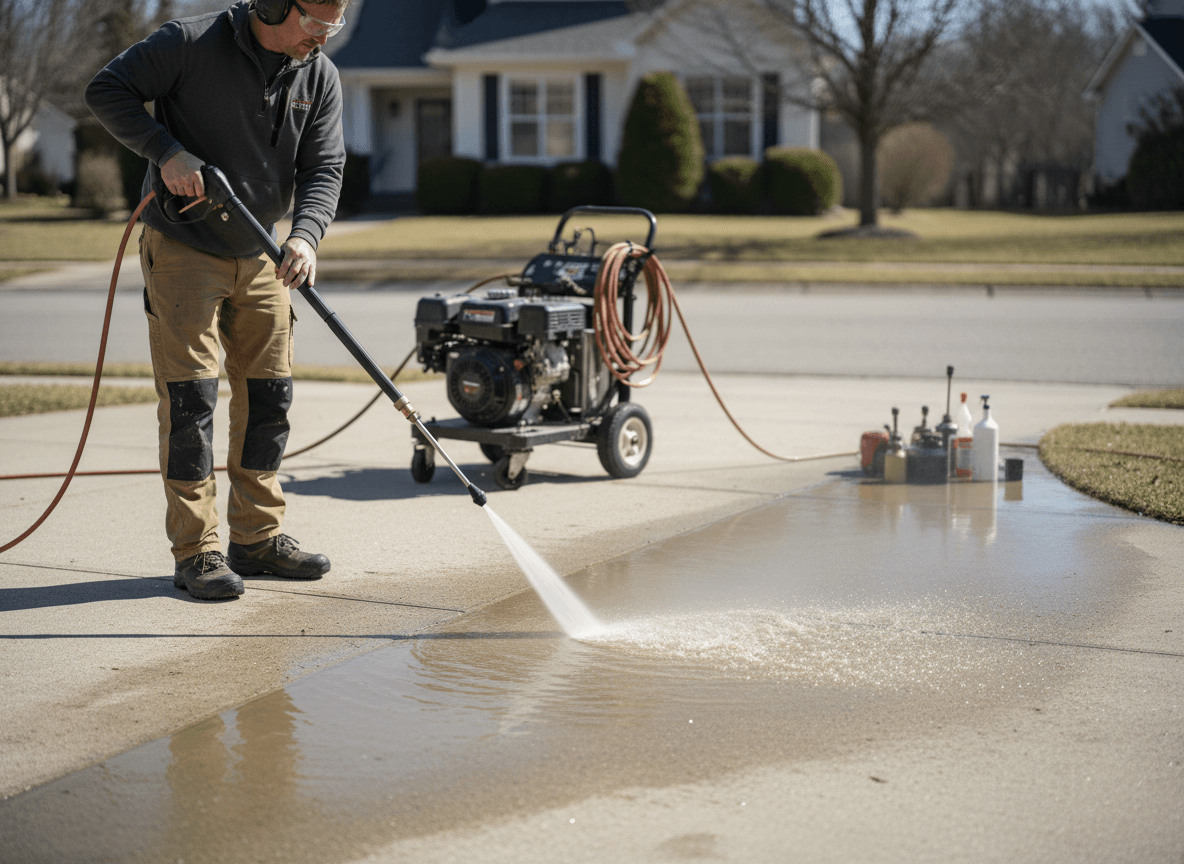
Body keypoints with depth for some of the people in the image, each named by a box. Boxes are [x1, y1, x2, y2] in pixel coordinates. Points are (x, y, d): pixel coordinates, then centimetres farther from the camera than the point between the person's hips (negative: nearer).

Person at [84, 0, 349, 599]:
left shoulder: (320, 78, -1)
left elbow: (323, 169, -4)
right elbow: (107, 90, -11)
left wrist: (305, 235, -22)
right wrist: (166, 150, -23)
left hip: (261, 256, 6)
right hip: (181, 250, -6)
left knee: (269, 395, 8)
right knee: (190, 396, -8)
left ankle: (257, 537, 20)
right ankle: (196, 552, -2)